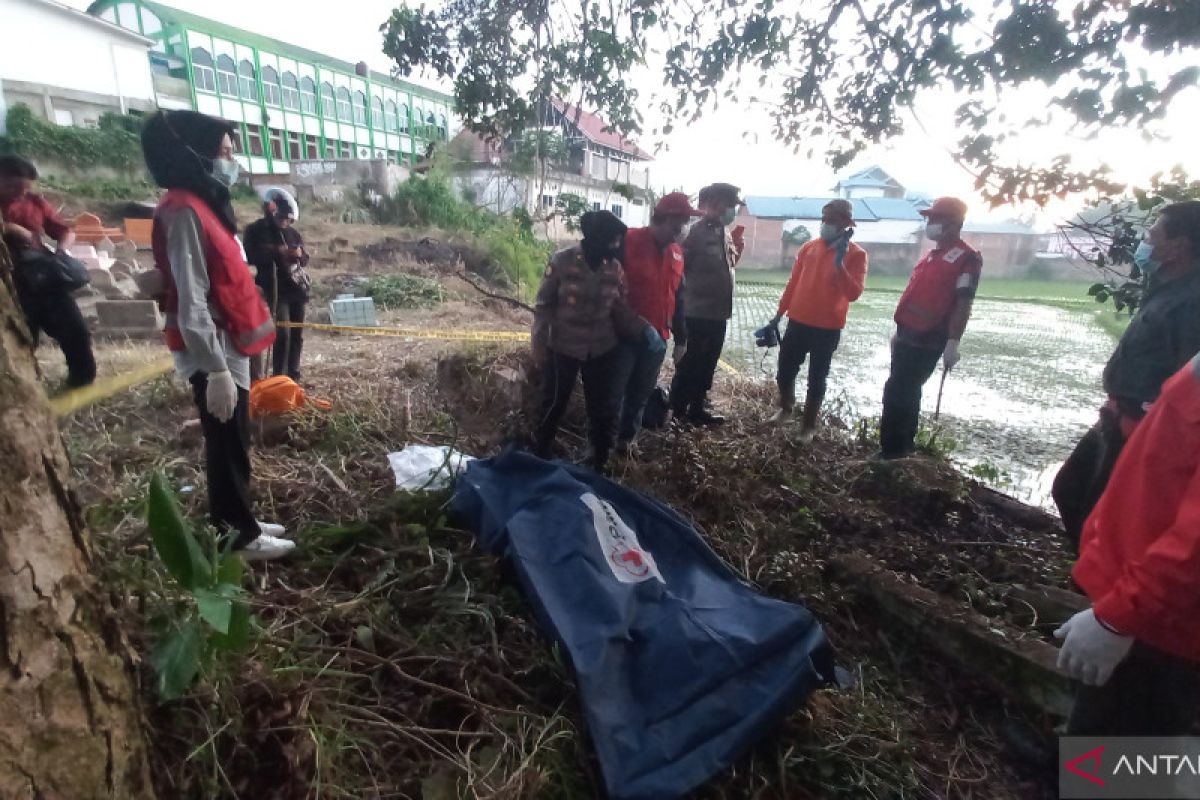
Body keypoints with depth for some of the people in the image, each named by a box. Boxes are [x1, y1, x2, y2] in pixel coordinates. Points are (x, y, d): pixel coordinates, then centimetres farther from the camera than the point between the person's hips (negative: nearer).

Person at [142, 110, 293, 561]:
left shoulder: (204, 203, 13)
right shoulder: (184, 212, -17)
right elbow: (191, 303, -23)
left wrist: (229, 360, 17)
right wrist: (216, 370, -24)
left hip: (229, 346, 9)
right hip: (214, 352, -9)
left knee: (232, 443, 17)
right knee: (228, 445, 3)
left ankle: (234, 522, 31)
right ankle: (241, 534, 17)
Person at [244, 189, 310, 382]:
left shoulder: (293, 232, 15)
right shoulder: (255, 230, 2)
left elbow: (305, 260, 16)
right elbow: (251, 257, -9)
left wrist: (300, 254, -7)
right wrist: (277, 252, -20)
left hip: (297, 288, 5)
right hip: (277, 289, -5)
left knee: (297, 335, 6)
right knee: (283, 333, -15)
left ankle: (293, 376, 16)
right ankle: (279, 378, -6)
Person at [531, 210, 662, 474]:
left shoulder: (615, 268, -4)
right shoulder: (562, 261, -14)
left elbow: (621, 308, 3)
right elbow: (544, 306, -7)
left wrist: (646, 330, -11)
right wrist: (539, 345, -8)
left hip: (602, 350, 3)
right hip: (563, 348, -3)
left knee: (603, 408, 13)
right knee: (554, 404, 11)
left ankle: (599, 462, 32)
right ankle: (539, 457, 33)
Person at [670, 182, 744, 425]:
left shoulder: (724, 234, 10)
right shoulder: (696, 232, -14)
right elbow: (679, 268, -17)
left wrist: (737, 250, 1)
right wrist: (685, 297, -14)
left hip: (718, 311, 8)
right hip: (698, 311, -8)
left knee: (707, 362, 16)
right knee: (690, 362, 3)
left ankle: (697, 407, 29)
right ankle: (678, 408, 17)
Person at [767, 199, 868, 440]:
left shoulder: (856, 255, -7)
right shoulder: (808, 247, 5)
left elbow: (853, 293, -18)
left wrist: (839, 264, -27)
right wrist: (780, 314, 12)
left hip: (828, 329, -4)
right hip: (798, 322, 4)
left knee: (816, 379, 6)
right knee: (784, 371, 12)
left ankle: (809, 425, 21)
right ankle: (785, 408, 38)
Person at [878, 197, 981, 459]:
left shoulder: (967, 258, -11)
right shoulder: (931, 255, 16)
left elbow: (963, 304, -16)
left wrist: (953, 343, -21)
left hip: (927, 341, -9)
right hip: (908, 336, 9)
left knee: (897, 394, -8)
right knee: (905, 393, 15)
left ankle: (892, 451, 2)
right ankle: (904, 445, 28)